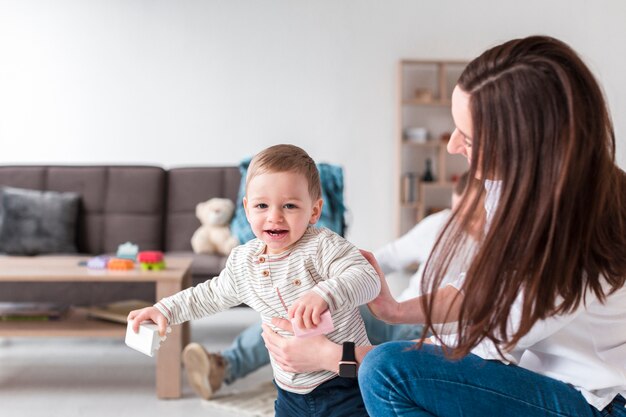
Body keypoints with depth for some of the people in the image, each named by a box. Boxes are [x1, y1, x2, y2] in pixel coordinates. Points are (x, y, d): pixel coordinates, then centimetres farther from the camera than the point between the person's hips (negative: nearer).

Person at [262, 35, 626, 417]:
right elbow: (487, 283, 7)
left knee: (389, 371, -24)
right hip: (535, 363, 8)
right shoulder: (516, 178, -11)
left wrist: (330, 355, -19)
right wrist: (398, 310, -3)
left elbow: (479, 345, -22)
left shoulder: (573, 238, -33)